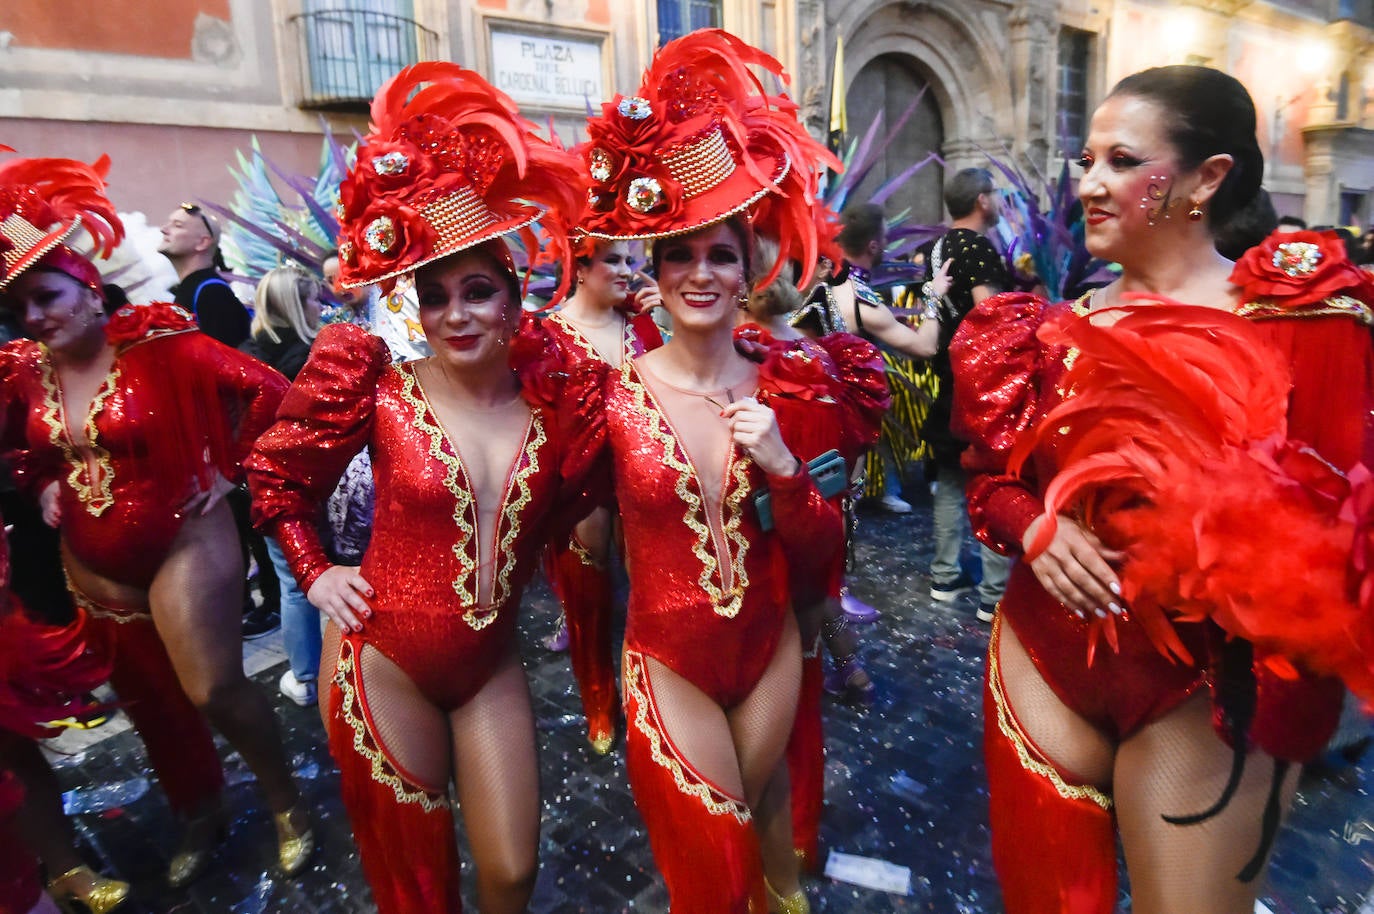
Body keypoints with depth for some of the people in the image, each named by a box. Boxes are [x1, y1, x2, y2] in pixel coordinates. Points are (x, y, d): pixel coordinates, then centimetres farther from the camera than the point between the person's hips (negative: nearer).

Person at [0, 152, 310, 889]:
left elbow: (268, 390, -20)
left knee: (212, 690, -7)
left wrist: (227, 471, -15)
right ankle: (201, 816, 38)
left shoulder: (158, 346, -17)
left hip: (180, 544, -6)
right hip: (89, 561, 7)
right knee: (143, 697, 16)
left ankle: (287, 804, 18)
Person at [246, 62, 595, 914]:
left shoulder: (556, 398, -6)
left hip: (492, 668, 2)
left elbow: (566, 511, 6)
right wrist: (316, 575, -1)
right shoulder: (384, 392, -11)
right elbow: (276, 477, 3)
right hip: (385, 662, -1)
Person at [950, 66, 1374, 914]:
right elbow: (993, 476, 9)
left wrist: (1276, 740, -11)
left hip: (1200, 691, -4)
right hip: (1043, 659, 4)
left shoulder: (1302, 322, -10)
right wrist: (1033, 527, -13)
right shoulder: (1063, 329, 3)